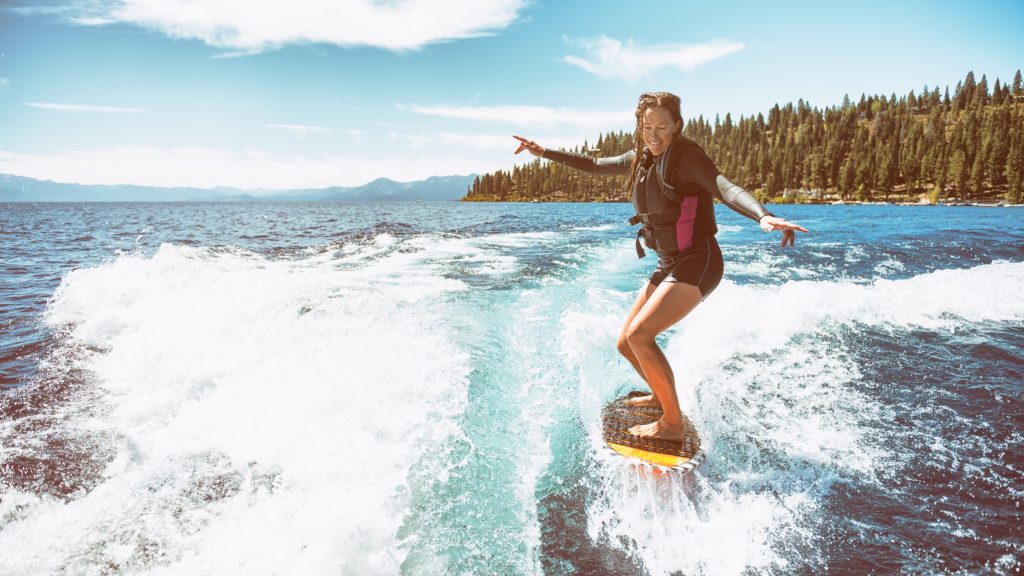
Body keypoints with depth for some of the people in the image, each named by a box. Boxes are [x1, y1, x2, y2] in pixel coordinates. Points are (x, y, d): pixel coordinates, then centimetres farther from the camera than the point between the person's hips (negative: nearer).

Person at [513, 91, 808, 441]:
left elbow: (725, 188, -31)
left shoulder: (686, 156, -14)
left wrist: (763, 216, -50)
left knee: (639, 336, -21)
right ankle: (661, 396, 36)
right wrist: (545, 153, 22)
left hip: (698, 262, -8)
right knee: (625, 344, 10)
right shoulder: (641, 158, 8)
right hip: (668, 265, 8)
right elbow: (595, 166, 22)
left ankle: (672, 423, -7)